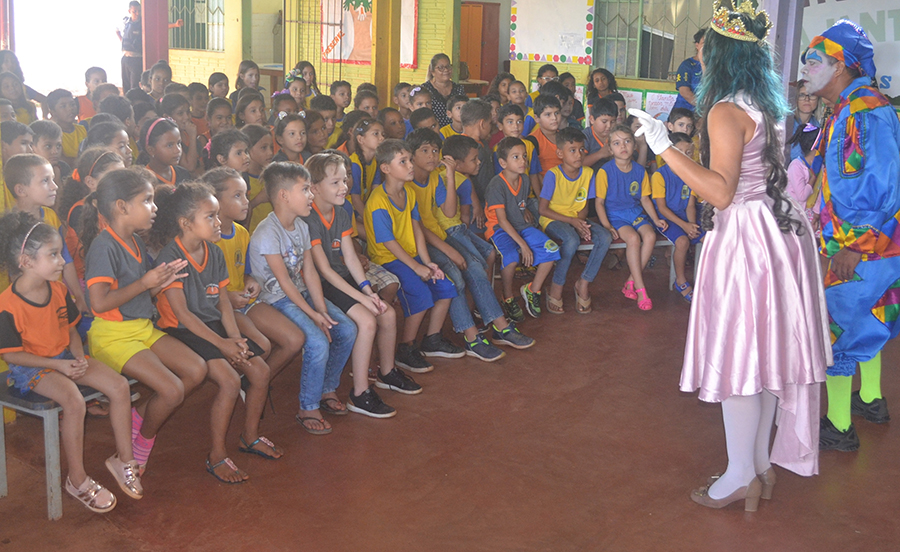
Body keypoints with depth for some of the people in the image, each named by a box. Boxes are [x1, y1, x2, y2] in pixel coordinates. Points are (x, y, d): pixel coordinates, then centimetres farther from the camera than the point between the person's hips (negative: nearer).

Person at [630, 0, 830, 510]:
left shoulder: (727, 111, -16)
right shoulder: (769, 106, 9)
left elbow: (720, 192, -23)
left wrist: (665, 148, -24)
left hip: (745, 236, -9)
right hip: (781, 232, 9)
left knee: (737, 355, 1)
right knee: (767, 351, 14)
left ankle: (741, 477, 11)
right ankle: (763, 466, 25)